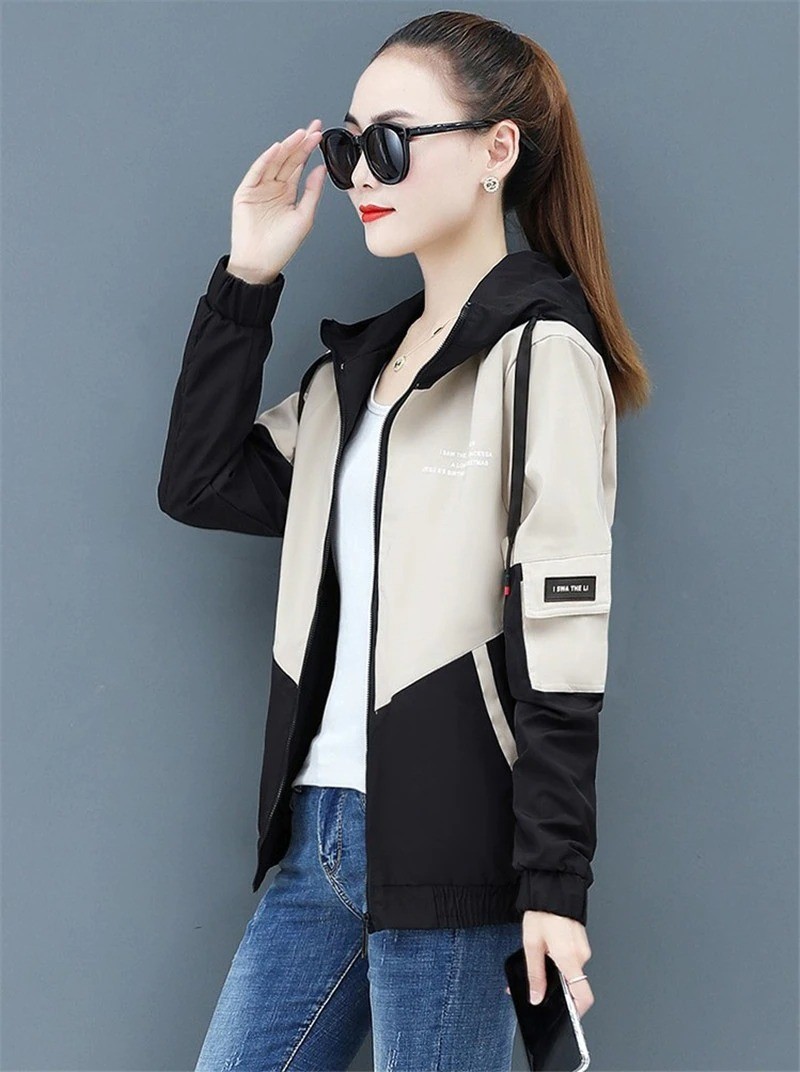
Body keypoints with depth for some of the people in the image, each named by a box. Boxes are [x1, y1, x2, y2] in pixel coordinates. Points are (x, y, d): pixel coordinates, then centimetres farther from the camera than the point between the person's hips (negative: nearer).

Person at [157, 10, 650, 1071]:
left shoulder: (540, 349, -7)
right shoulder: (360, 361, 16)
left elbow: (563, 634, -12)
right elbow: (199, 484, 13)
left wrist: (555, 883, -16)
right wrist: (245, 283, 8)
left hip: (446, 853, -7)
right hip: (321, 827, 7)